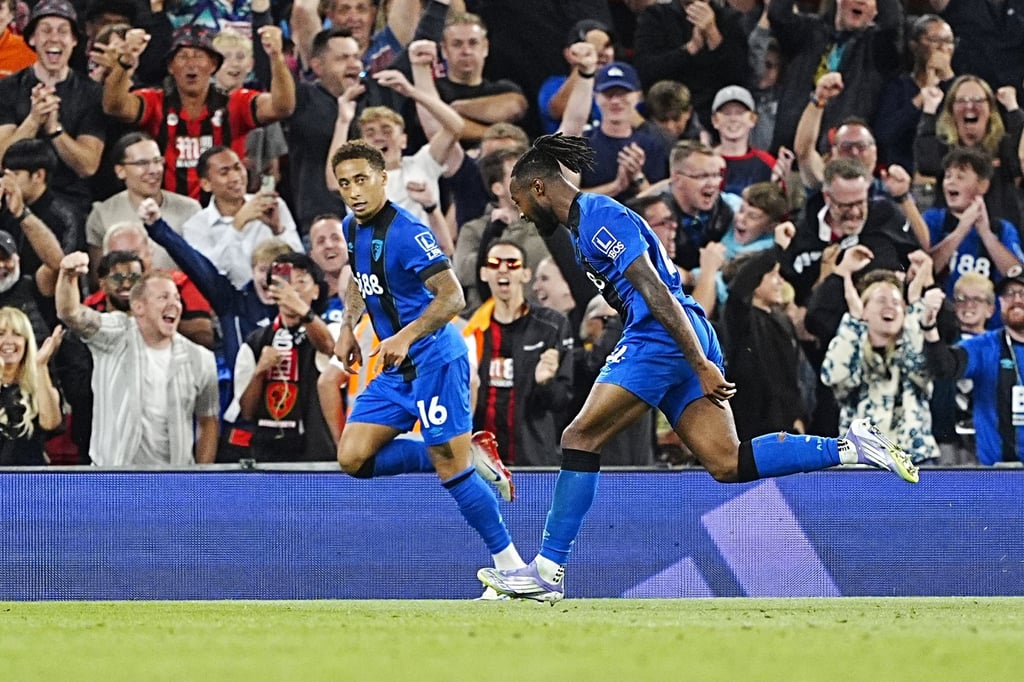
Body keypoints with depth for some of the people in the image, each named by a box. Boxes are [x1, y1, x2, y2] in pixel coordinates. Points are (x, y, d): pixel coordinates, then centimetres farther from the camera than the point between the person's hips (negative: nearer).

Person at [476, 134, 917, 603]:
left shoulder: (598, 217, -9)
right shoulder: (585, 223, 23)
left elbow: (655, 292, -17)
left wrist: (701, 365, -22)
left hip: (662, 337, -10)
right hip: (687, 343, 10)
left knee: (580, 438, -8)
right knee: (728, 464, -1)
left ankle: (548, 570, -9)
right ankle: (850, 448, -3)